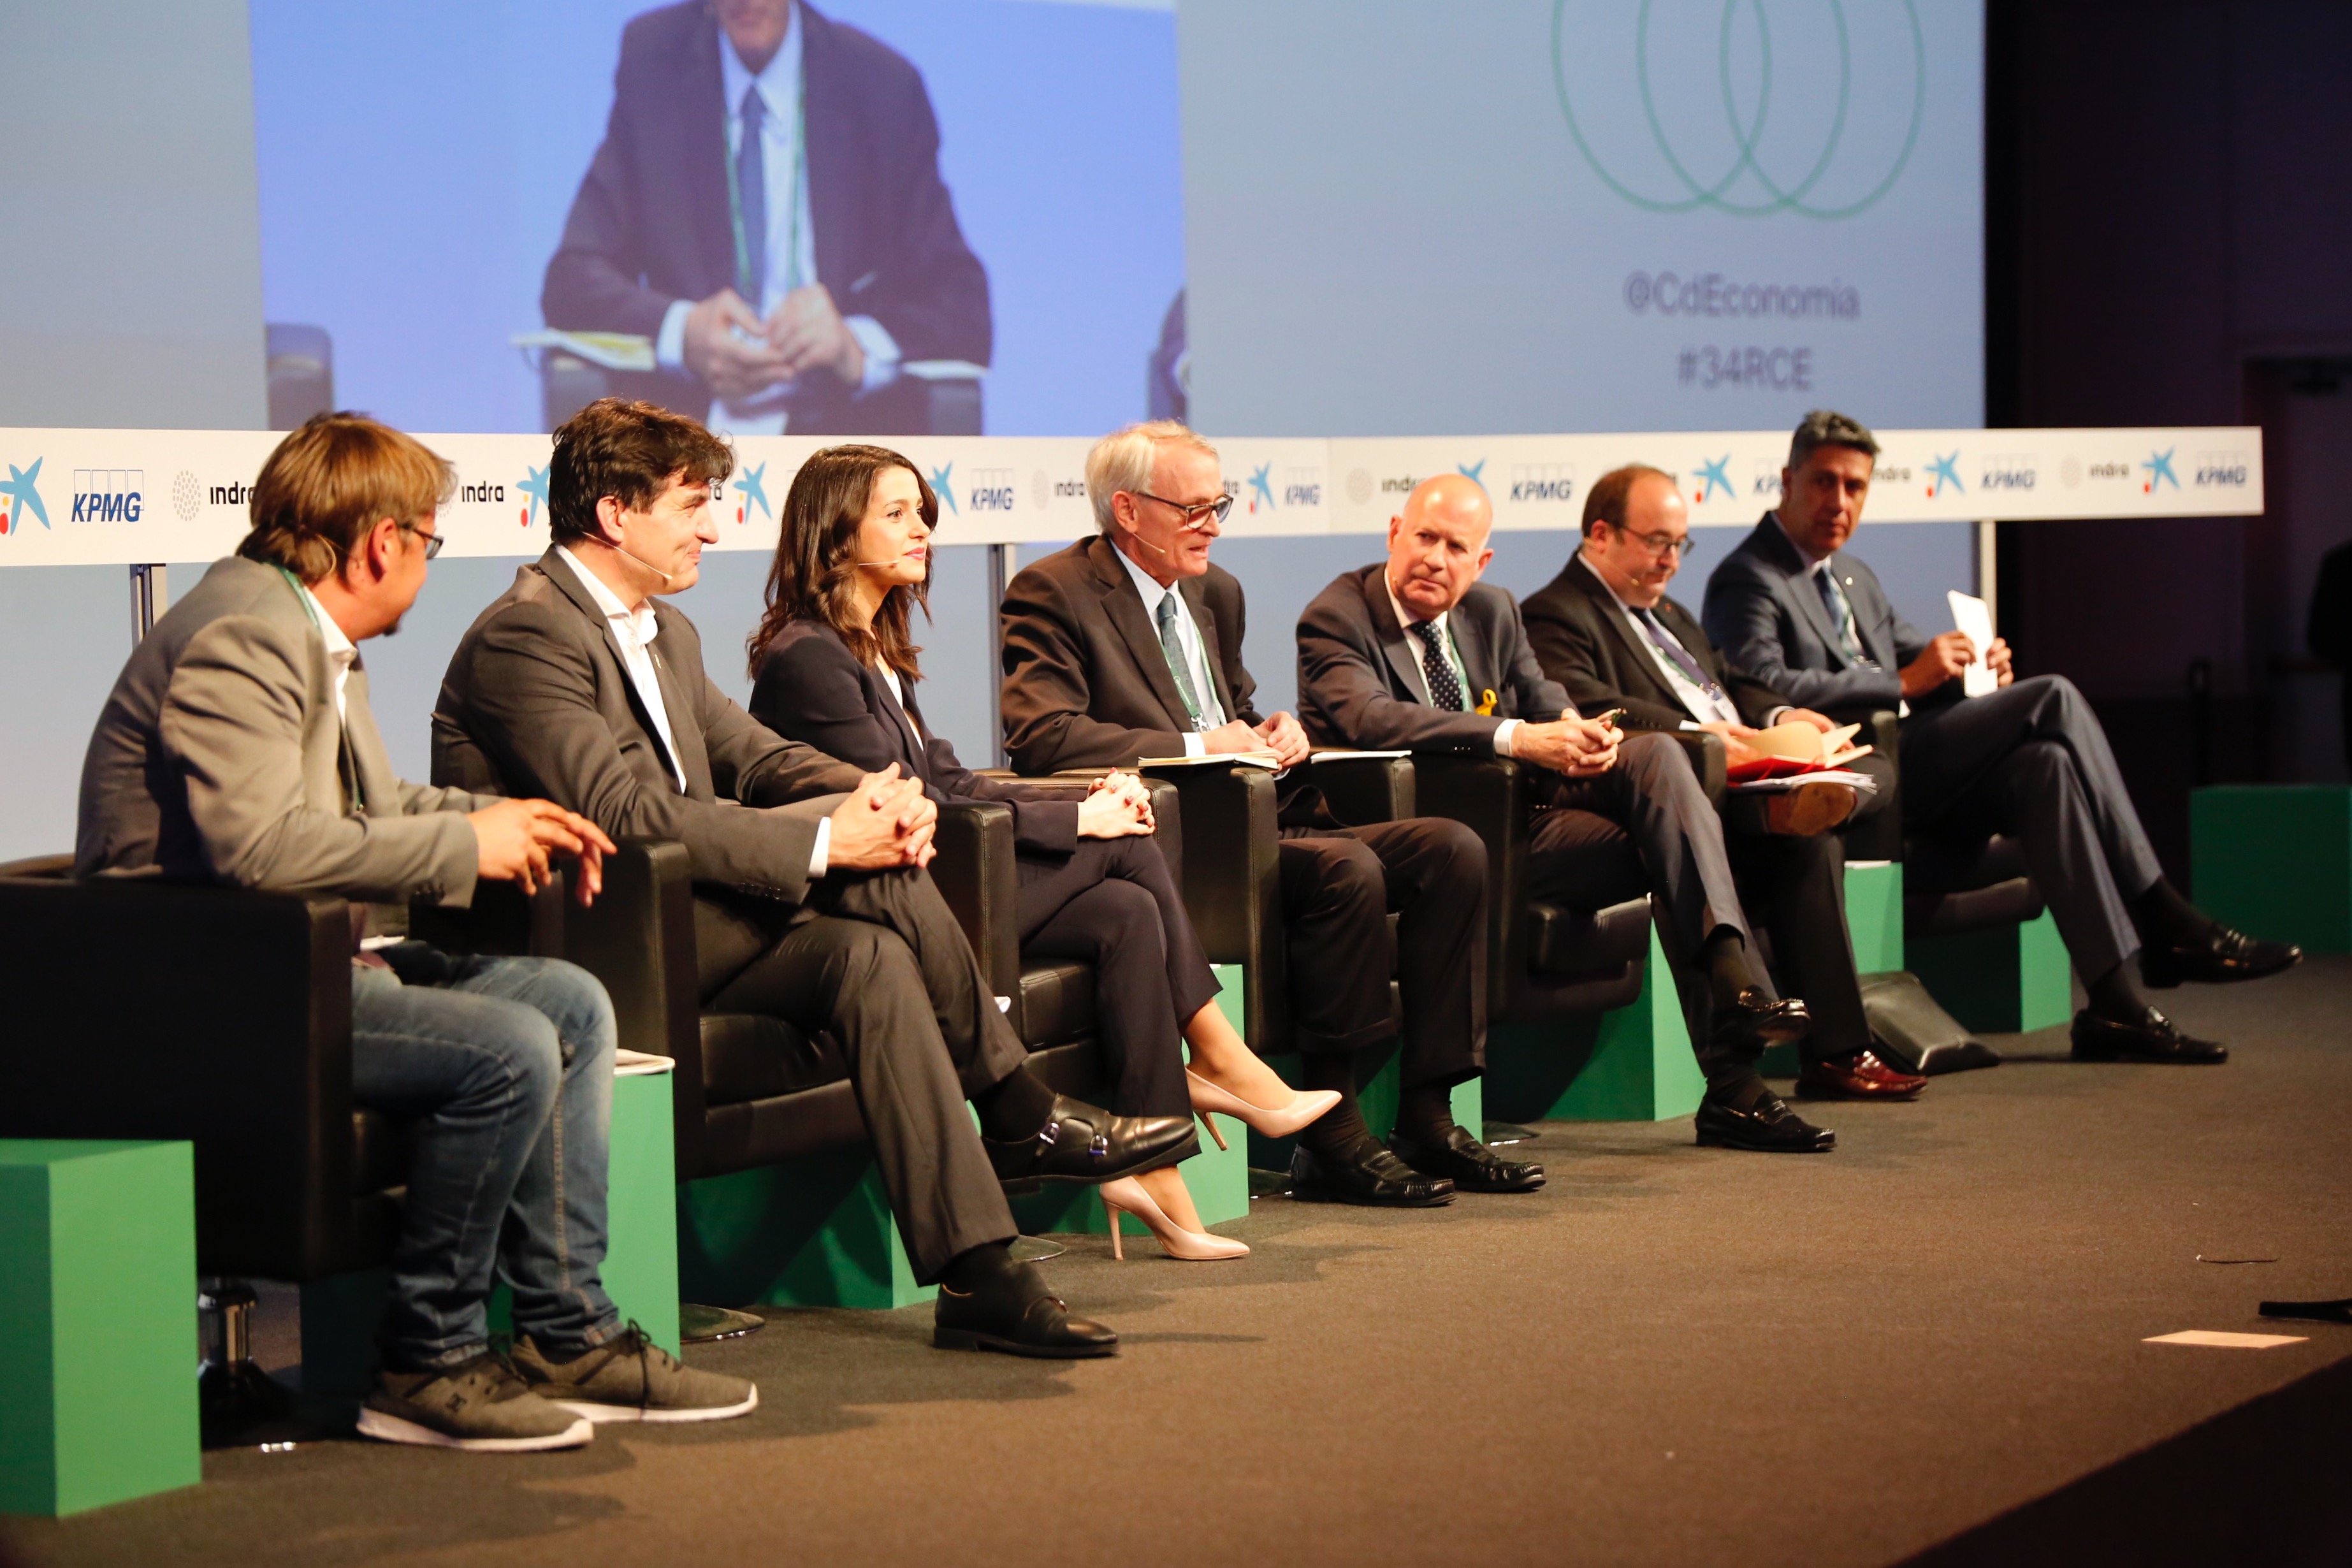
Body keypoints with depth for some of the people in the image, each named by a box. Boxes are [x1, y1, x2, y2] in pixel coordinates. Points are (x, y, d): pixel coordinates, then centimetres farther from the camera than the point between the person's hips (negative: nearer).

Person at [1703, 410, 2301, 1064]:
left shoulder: (1855, 577, 27)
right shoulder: (1747, 582, -3)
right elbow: (1766, 690, -19)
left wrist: (1979, 666, 2)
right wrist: (1902, 683, -20)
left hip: (1902, 776, 8)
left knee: (2041, 764, -20)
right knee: (2053, 700, -20)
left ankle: (2115, 1003, -25)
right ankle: (2165, 924, -18)